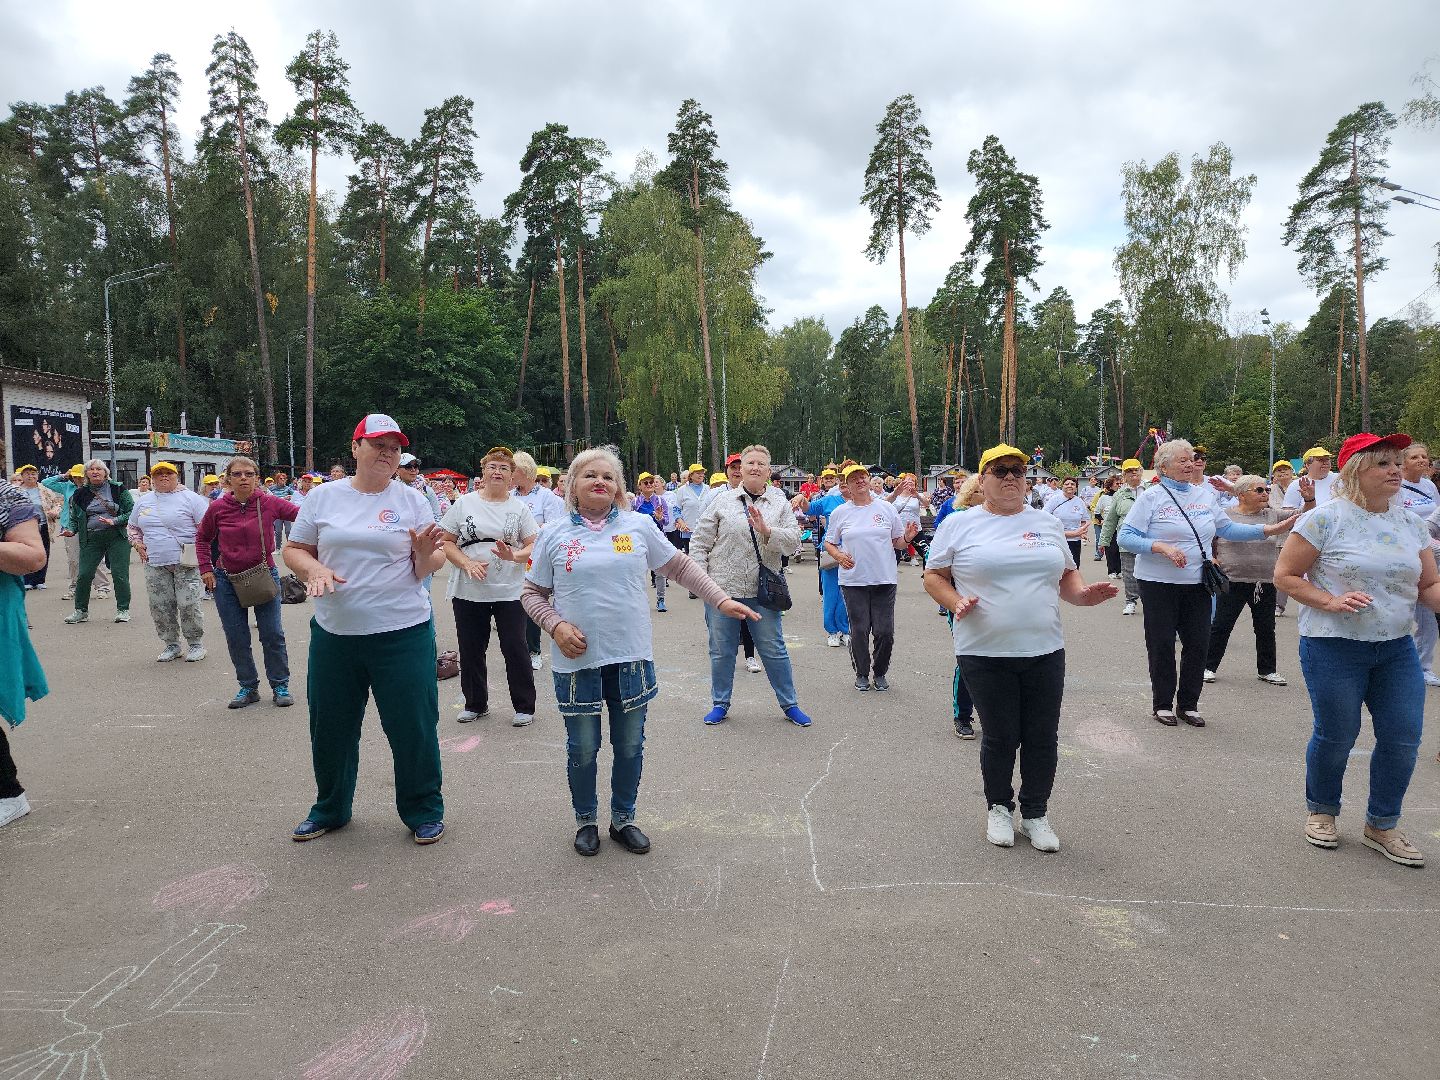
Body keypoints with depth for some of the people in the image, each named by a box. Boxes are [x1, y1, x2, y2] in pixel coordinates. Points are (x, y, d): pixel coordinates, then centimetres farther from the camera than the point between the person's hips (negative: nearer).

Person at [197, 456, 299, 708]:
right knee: (236, 637, 8)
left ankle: (280, 686, 16)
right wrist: (205, 568, 3)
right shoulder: (218, 508, -5)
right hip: (227, 580, 2)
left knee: (273, 634, 1)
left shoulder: (269, 503, -10)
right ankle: (248, 687, 23)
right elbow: (202, 538, 11)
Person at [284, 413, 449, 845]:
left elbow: (430, 566, 3)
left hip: (403, 632, -2)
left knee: (413, 727, 4)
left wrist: (425, 554, -19)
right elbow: (294, 549, 8)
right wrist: (313, 569, -12)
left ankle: (424, 810, 23)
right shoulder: (323, 497, 4)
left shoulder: (412, 500, 1)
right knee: (331, 728, 15)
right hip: (334, 632, 2)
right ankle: (330, 809, 37)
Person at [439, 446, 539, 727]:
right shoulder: (464, 503, 4)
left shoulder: (519, 507, 3)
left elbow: (533, 546, 1)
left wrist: (514, 556, -19)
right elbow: (447, 542, 2)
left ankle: (524, 706, 15)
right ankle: (475, 704, 28)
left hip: (509, 591, -1)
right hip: (469, 591, 1)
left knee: (515, 649, 1)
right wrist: (467, 563, -13)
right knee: (471, 650, 11)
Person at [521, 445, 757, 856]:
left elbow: (680, 567, 8)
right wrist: (556, 625, -11)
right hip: (577, 660, -1)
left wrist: (721, 600, 2)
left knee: (630, 747, 12)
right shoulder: (554, 534, 0)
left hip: (630, 657, 1)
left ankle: (623, 818, 33)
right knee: (582, 748, 10)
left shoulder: (640, 525, 1)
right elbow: (532, 593, 6)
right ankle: (586, 819, 33)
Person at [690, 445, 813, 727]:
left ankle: (789, 704, 22)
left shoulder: (780, 503, 5)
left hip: (762, 590, 0)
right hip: (722, 587, 0)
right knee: (721, 650, 10)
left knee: (774, 649, 7)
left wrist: (766, 530, -21)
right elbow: (700, 541, 3)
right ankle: (720, 704, 27)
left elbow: (793, 540, -5)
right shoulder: (723, 500, 2)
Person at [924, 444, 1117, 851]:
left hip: (1045, 650, 3)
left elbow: (1066, 575, 18)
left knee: (1042, 738, 8)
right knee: (1000, 738, 7)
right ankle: (999, 808, 30)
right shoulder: (959, 524, 0)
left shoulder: (1047, 523, 10)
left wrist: (1083, 594, -3)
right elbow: (933, 577, 3)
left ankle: (1035, 813, 28)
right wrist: (956, 603, -15)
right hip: (985, 653, -3)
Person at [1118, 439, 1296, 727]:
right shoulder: (1152, 497, -7)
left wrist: (1270, 530, 7)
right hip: (1159, 583, -5)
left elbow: (1227, 529, 15)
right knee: (1162, 645, 4)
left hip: (1197, 583, 5)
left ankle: (1188, 704, 22)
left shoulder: (1205, 494, 9)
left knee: (1198, 644, 7)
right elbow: (1125, 537, -12)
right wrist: (1161, 547, -23)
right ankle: (1162, 704, 18)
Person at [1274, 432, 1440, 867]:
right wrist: (1330, 602, -20)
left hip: (1397, 648, 5)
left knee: (1403, 738, 6)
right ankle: (1322, 812, 31)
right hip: (1334, 648, -5)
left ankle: (1382, 826, 26)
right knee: (1336, 736, 6)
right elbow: (1285, 575, -8)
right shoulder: (1325, 519, -11)